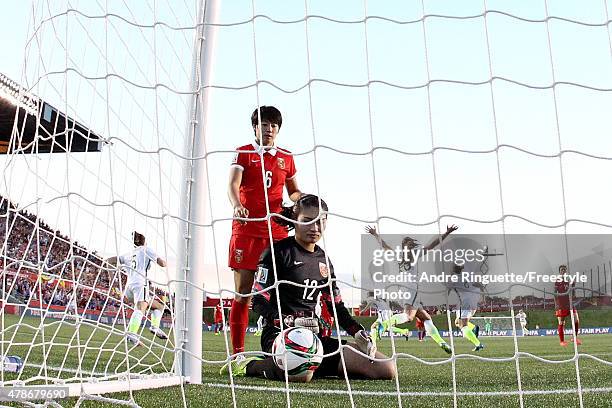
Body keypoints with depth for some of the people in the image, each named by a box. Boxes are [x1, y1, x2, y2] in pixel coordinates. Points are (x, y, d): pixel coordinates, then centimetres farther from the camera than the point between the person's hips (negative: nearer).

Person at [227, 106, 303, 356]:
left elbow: (293, 191, 26)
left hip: (277, 231, 3)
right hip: (246, 229, -3)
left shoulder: (286, 157, 16)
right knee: (243, 293, -3)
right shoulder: (243, 153, 6)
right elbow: (232, 184, -9)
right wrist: (237, 205, -30)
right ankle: (237, 353, 2)